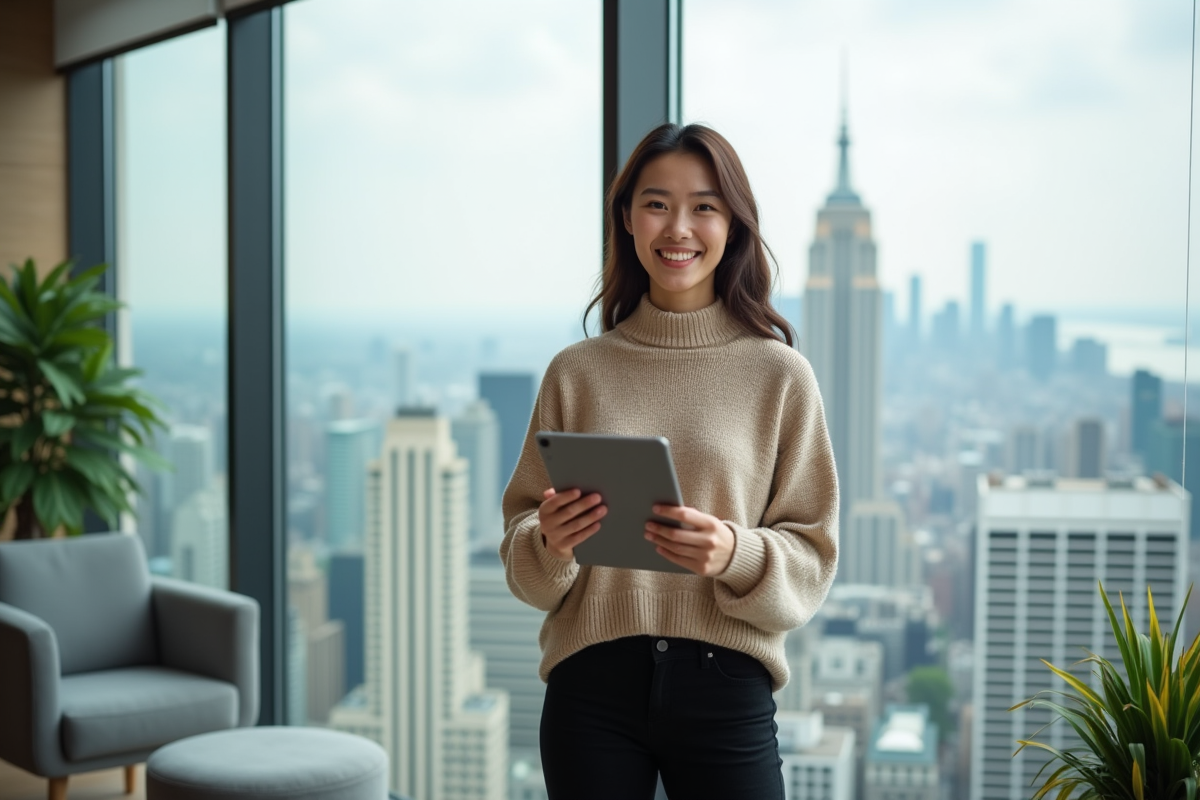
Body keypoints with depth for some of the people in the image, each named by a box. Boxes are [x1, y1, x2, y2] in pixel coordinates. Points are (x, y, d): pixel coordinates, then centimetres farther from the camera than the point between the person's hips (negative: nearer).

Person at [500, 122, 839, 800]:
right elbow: (522, 533, 9)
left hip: (726, 690, -1)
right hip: (593, 692, 1)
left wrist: (736, 553, -19)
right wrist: (548, 543, -13)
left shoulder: (780, 375, 1)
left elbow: (812, 557, 0)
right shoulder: (576, 373, 4)